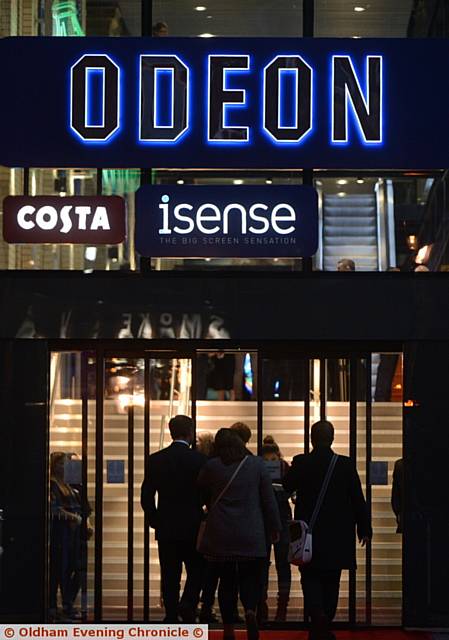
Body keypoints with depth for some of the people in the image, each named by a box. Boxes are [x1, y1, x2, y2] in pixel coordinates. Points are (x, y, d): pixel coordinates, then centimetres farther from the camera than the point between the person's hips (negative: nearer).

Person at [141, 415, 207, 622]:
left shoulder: (155, 460, 0)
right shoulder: (200, 459, -8)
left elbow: (146, 496, 1)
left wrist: (155, 521, 12)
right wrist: (208, 521, 12)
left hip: (166, 528, 2)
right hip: (193, 527, -2)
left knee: (170, 576, 7)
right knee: (196, 570, 11)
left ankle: (171, 615, 5)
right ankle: (188, 603, -11)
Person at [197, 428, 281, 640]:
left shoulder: (212, 466, -2)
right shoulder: (257, 464, -1)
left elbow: (201, 493, 15)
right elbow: (268, 499, 2)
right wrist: (275, 527, 11)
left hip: (220, 535, 0)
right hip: (251, 535, 0)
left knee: (226, 580, 7)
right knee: (250, 578, 8)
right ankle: (250, 611, -20)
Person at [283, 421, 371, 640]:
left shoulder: (301, 463, -8)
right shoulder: (347, 465, -6)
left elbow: (287, 485, 9)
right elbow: (358, 500, -3)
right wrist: (364, 529, 5)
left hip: (309, 533, -1)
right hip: (338, 535, 1)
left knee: (311, 578, 6)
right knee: (331, 580, 12)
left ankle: (317, 613, -20)